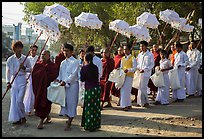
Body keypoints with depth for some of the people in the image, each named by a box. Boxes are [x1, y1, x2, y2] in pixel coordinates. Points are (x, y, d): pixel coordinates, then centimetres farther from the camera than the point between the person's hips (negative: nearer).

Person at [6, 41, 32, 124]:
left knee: (19, 100, -9)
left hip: (22, 80, -2)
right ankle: (16, 118, 14)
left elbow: (30, 69, 9)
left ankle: (23, 117, 11)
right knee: (14, 100, 3)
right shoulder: (10, 60, 0)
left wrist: (24, 68, -11)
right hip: (13, 80, 2)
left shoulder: (25, 59, -1)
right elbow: (8, 72, 2)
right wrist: (8, 82, -6)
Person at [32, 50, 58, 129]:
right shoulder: (38, 64, 10)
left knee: (44, 103, -5)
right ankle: (48, 117, 31)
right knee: (39, 102, 14)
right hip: (38, 87, 7)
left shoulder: (52, 65, -7)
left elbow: (54, 76, -13)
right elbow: (33, 74, 13)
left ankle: (41, 121, 0)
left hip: (46, 87, -6)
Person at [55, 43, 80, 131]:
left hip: (72, 85, -6)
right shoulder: (63, 62, 15)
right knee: (64, 102, 9)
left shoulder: (75, 62, -6)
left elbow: (73, 74, -15)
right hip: (63, 85, 7)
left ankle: (69, 124, 0)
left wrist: (65, 81, -25)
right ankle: (69, 119, 25)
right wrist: (58, 79, 0)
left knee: (71, 103, -3)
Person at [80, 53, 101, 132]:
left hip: (89, 88, -5)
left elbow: (82, 79, -1)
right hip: (97, 88, 5)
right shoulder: (95, 67, 6)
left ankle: (89, 126, 6)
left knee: (89, 107, 3)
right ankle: (96, 124, 19)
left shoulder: (84, 67, -8)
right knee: (96, 107, 11)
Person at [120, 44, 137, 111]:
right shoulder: (122, 58, 17)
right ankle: (129, 104, 16)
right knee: (122, 90, 5)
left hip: (129, 76, -6)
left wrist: (128, 70, -24)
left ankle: (126, 105, -6)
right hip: (123, 76, 7)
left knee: (126, 90, -11)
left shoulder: (132, 58, -3)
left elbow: (135, 68, -9)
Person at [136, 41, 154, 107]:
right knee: (140, 88, 6)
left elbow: (152, 64, -5)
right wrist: (138, 67, -2)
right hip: (139, 73, 6)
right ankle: (141, 102, 14)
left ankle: (145, 102, 2)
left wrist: (144, 69, -15)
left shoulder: (150, 55, -3)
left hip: (146, 73, -6)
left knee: (143, 88, -10)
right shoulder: (139, 55, 14)